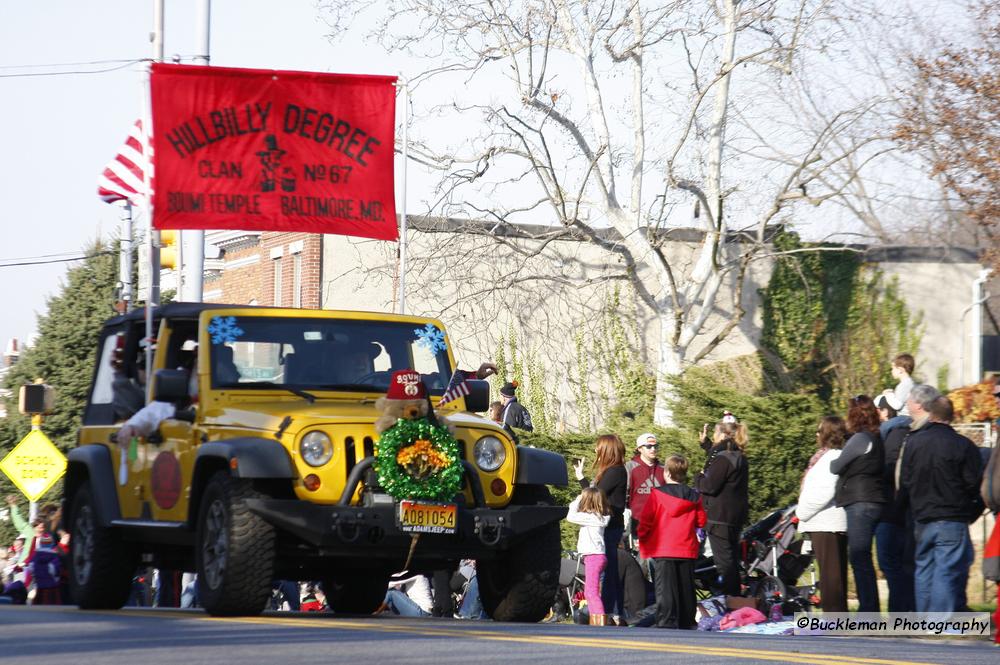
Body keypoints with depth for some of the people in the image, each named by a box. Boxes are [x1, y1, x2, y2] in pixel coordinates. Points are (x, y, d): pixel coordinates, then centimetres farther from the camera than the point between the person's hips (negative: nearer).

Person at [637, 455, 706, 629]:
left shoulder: (657, 494, -7)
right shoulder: (694, 497, 4)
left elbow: (645, 520, -7)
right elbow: (701, 521, 9)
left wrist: (642, 539, 7)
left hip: (663, 550, -4)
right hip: (687, 550, 4)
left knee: (665, 589, -5)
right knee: (686, 587, 11)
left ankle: (666, 623, -13)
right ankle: (687, 623, 15)